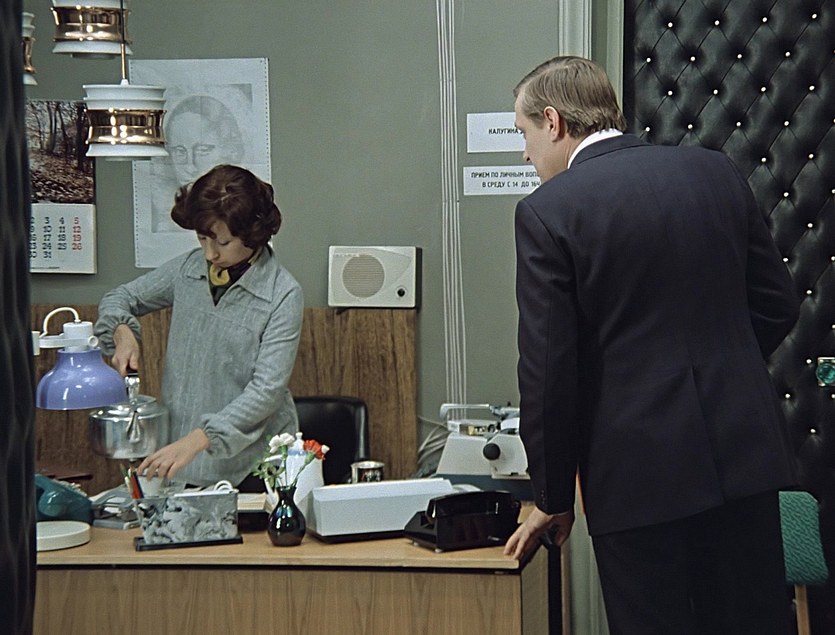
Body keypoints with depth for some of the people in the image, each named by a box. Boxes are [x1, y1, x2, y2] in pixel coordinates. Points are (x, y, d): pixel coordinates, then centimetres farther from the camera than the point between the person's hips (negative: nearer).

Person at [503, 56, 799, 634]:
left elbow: (548, 370, -9)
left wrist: (554, 498, 1)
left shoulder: (547, 211, -9)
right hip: (743, 452, 5)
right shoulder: (716, 171, 6)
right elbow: (778, 304, 11)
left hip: (639, 473, -5)